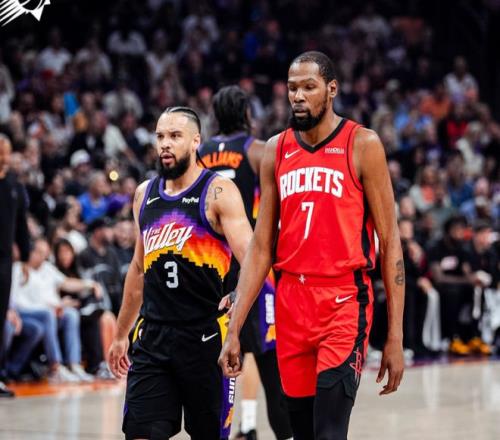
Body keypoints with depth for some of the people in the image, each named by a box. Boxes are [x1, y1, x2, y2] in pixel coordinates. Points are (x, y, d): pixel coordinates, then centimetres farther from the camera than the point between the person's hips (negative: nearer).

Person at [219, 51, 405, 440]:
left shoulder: (362, 145, -3)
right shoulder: (277, 150, 10)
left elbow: (390, 241, -3)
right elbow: (261, 247, 11)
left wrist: (395, 337, -9)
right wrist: (234, 330, 4)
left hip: (344, 301, -5)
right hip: (291, 303, 5)